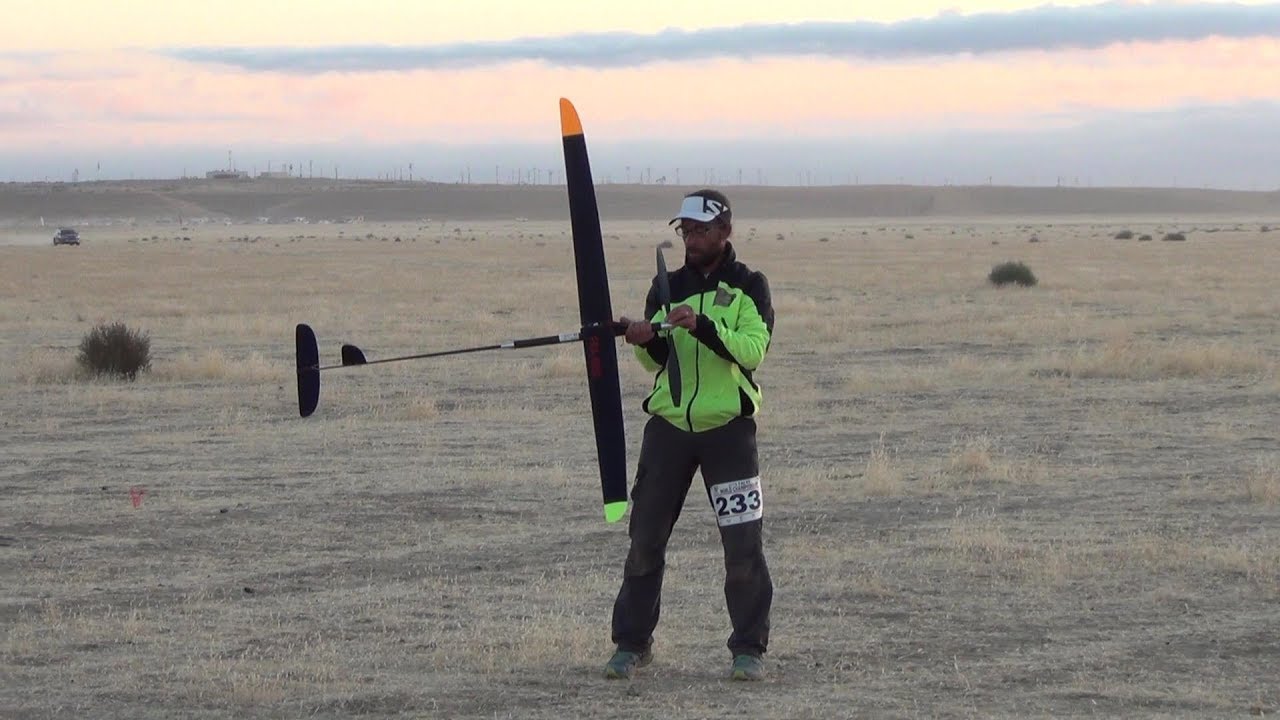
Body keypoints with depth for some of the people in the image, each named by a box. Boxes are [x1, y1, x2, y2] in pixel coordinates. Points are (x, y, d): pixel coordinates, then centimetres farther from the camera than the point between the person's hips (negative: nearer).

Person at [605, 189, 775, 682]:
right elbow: (657, 361, 8)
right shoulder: (667, 287, 11)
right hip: (669, 424, 3)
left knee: (743, 545, -5)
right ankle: (632, 642, 14)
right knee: (645, 539, 4)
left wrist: (703, 326, -27)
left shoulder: (748, 286, 1)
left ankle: (749, 649, 4)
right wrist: (646, 341, -15)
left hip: (728, 427, -3)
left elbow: (753, 348, -14)